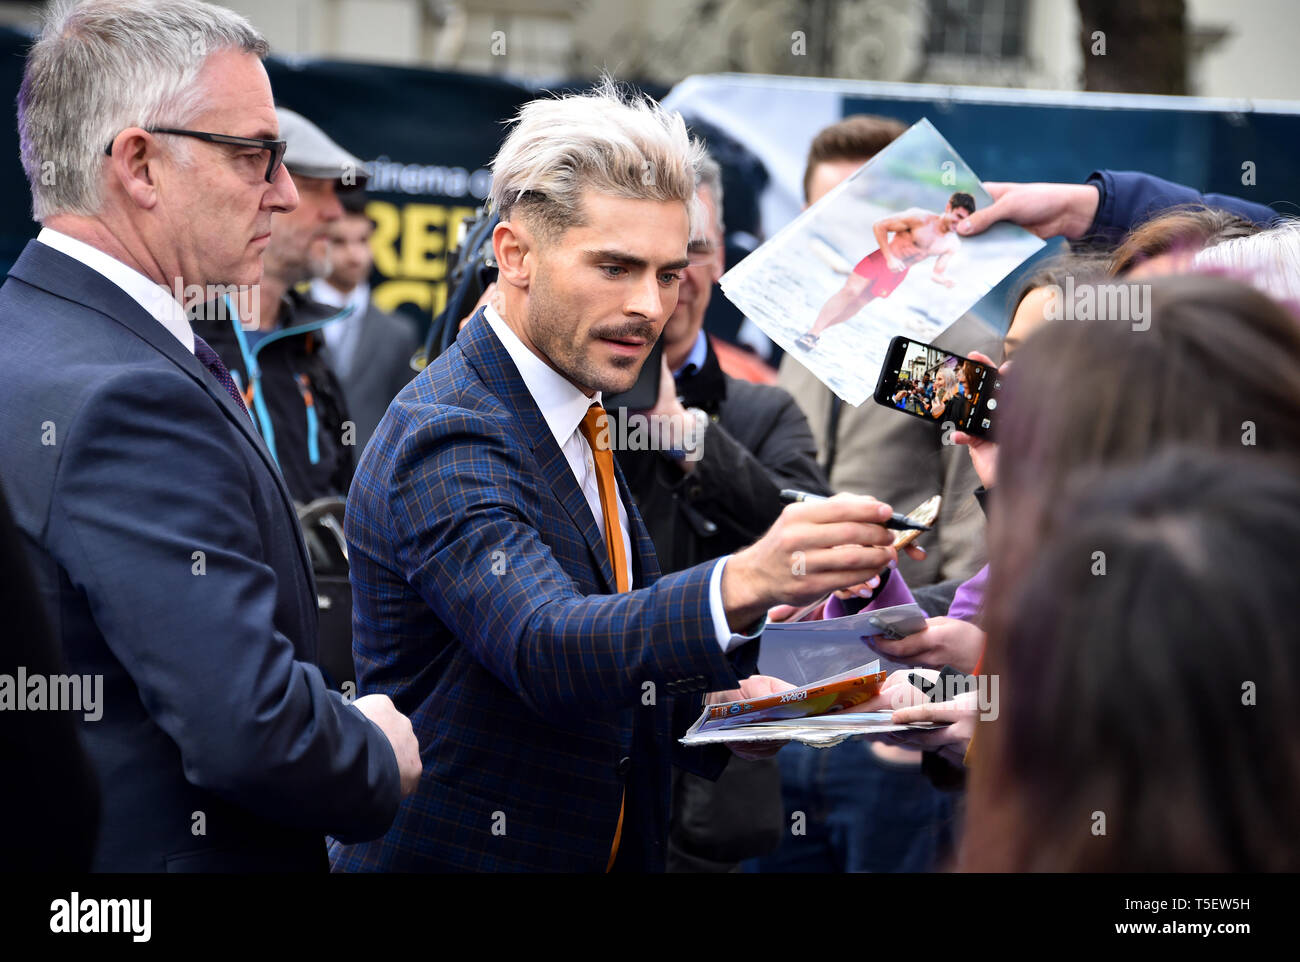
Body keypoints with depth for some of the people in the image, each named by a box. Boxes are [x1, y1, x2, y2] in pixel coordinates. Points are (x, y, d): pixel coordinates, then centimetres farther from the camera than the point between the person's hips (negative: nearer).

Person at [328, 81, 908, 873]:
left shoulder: (577, 421, 9)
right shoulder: (445, 439, -21)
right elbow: (547, 646, -36)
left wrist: (711, 703, -6)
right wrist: (742, 586, -52)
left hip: (605, 849, 9)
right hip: (453, 852, -8)